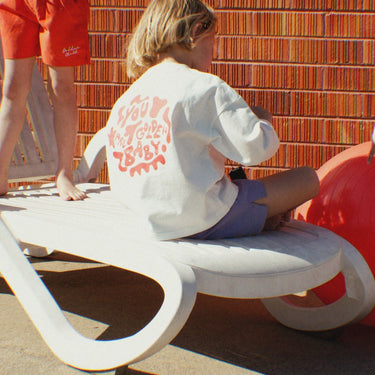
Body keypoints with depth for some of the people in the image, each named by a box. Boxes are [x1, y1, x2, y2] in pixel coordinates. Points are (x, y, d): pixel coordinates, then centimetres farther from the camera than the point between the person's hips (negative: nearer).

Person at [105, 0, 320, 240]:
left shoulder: (123, 102, 8)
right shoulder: (207, 88, -13)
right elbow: (256, 148, -17)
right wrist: (262, 120, 6)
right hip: (208, 221, -8)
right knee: (307, 179, 7)